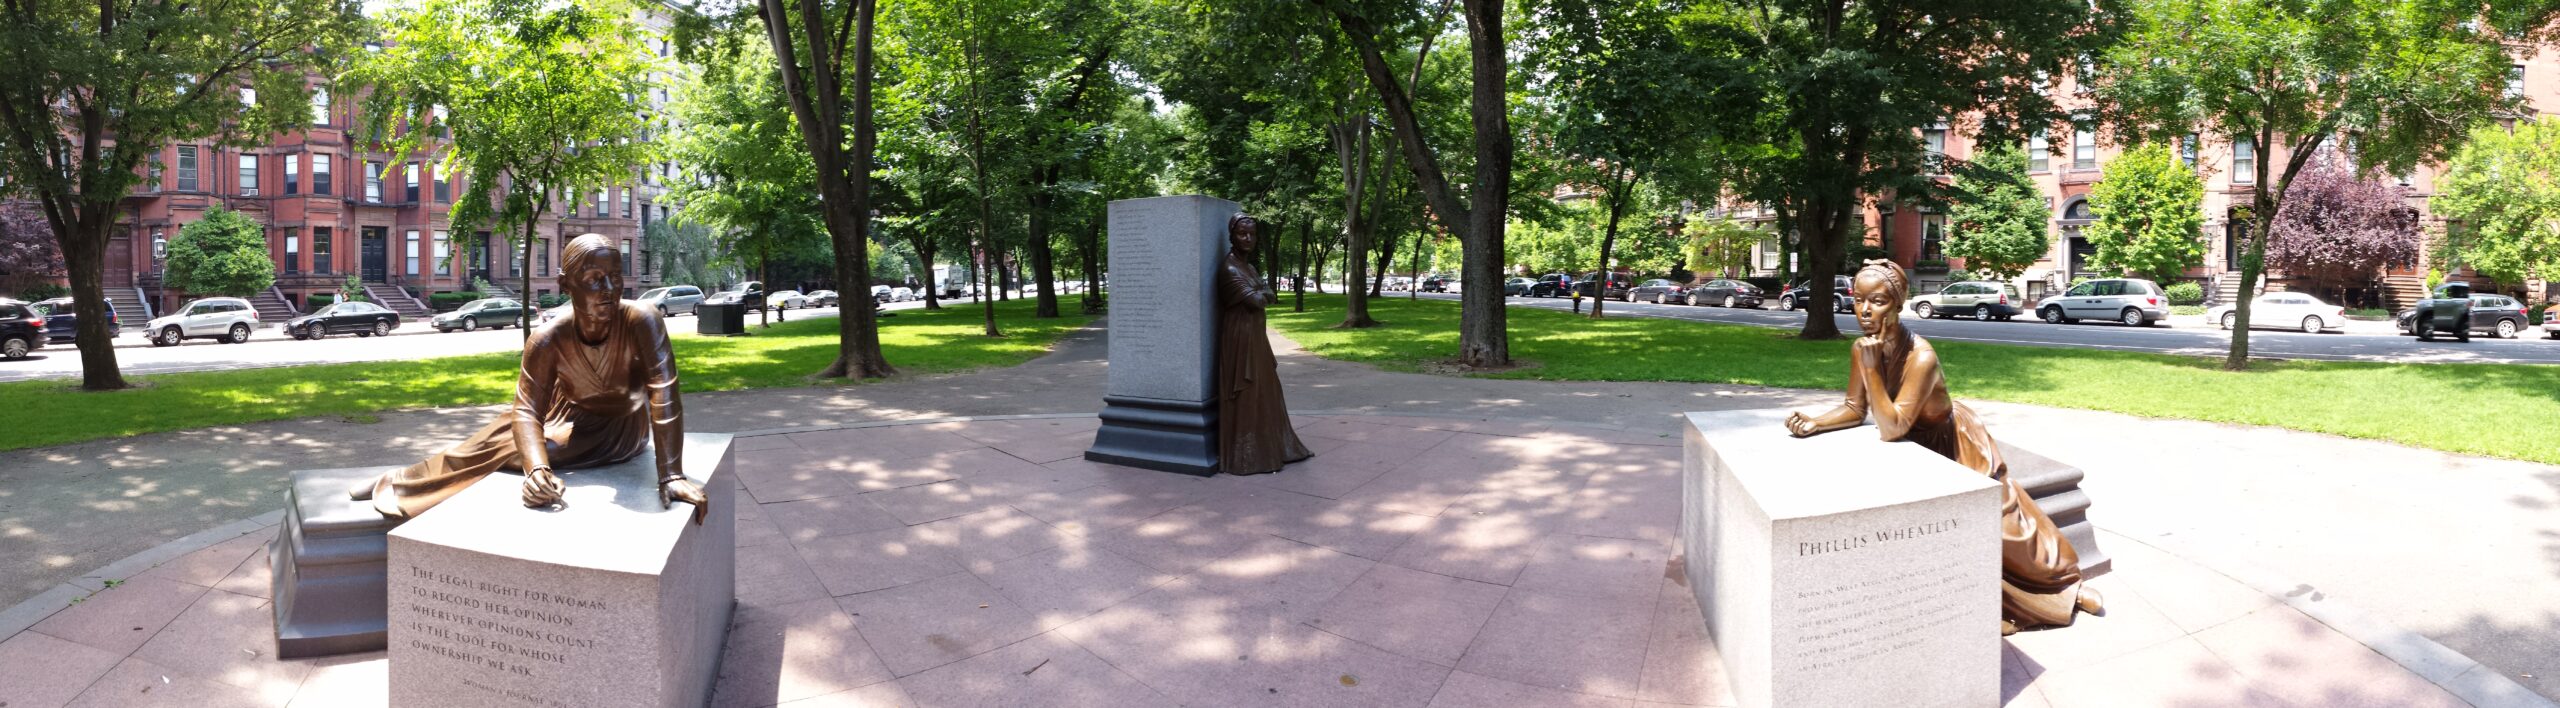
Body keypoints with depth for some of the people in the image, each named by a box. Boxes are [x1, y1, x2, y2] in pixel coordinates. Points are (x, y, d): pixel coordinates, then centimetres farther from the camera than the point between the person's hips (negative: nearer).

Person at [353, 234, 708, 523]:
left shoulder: (642, 321, -36)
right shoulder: (547, 340, -28)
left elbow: (665, 398, -40)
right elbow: (527, 411, -29)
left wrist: (671, 476, -47)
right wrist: (538, 470, -49)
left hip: (622, 431, -3)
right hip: (569, 417, 3)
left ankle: (401, 486, 10)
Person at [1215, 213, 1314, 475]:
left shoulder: (1247, 266, 14)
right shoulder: (1229, 269, -15)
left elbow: (1271, 296, 10)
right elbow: (1255, 300, -19)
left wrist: (1261, 294, -9)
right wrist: (1264, 293, 0)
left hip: (1255, 337, 9)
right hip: (1240, 337, -9)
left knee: (1263, 392, 14)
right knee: (1245, 396, -4)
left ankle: (1270, 448, 24)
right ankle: (1246, 457, 2)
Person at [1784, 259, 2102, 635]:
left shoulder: (1921, 357, -34)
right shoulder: (1861, 348, -15)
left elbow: (1892, 428, -38)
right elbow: (1855, 409, -4)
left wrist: (1871, 368, -43)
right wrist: (1815, 424, -22)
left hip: (1956, 446, -5)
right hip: (1917, 453, 5)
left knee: (2000, 522, 6)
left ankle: (2064, 586, 31)